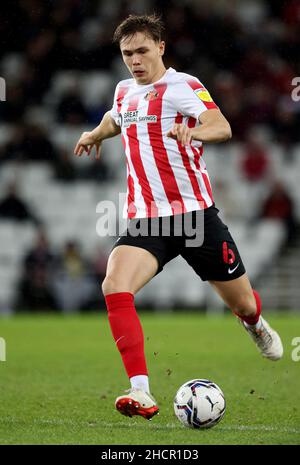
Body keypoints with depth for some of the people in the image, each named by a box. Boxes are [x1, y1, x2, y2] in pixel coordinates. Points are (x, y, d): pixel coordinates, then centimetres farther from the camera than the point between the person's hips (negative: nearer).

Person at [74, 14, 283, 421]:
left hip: (195, 213, -4)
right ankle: (142, 394, -28)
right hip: (146, 220, 4)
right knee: (114, 287, -25)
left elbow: (222, 128, -28)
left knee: (242, 303, 10)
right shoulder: (124, 91, 11)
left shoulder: (183, 86, -9)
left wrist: (192, 131, -47)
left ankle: (256, 324, 51)